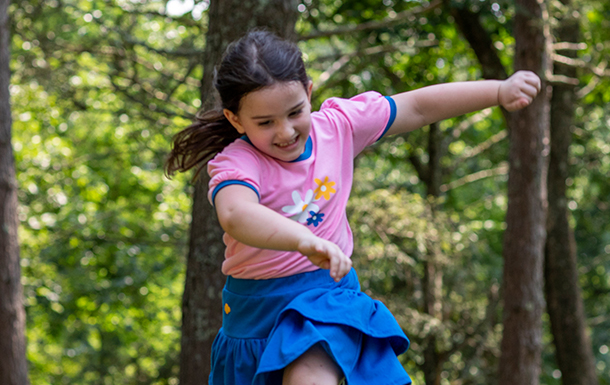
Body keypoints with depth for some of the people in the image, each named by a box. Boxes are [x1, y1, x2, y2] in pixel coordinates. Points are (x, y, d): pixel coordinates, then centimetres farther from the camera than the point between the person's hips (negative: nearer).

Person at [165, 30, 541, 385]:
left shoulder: (336, 126, -7)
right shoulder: (237, 163, -22)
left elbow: (418, 107, 1)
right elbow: (235, 216, -45)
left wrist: (500, 91, -2)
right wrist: (306, 241, -61)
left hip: (325, 291, 1)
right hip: (257, 306, -1)